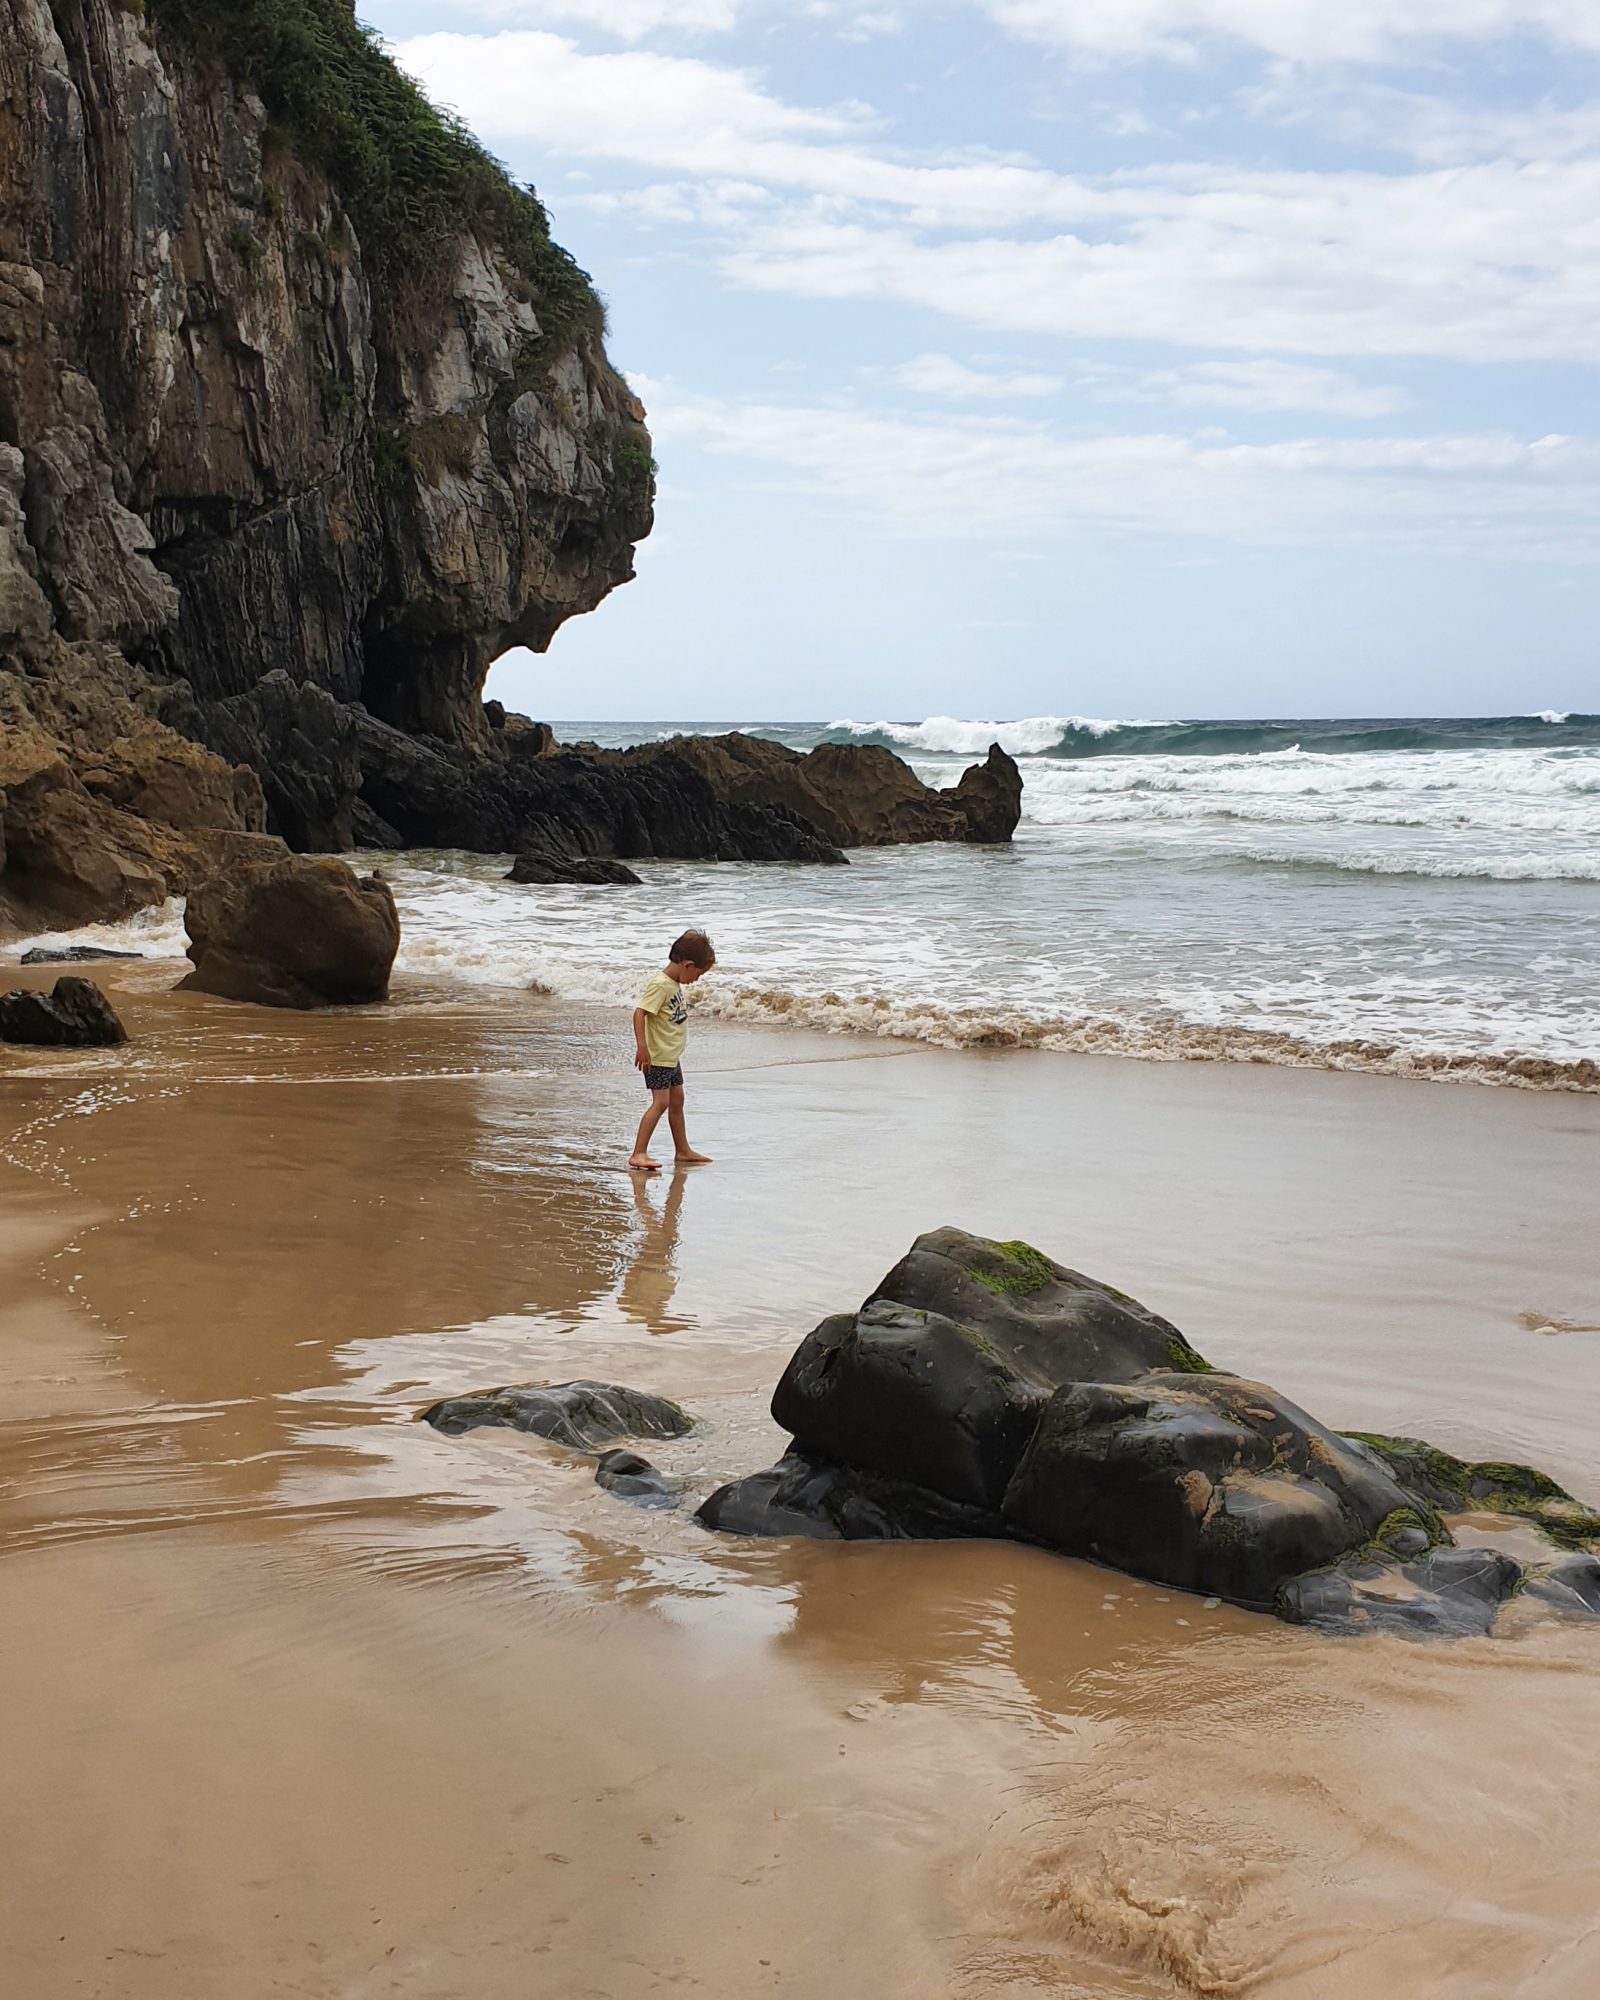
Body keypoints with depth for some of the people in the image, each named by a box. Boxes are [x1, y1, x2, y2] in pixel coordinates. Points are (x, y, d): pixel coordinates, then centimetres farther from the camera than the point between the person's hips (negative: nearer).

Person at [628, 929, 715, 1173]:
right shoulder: (659, 984, -22)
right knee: (661, 1102, -15)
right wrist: (641, 1046, -36)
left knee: (676, 1100, 18)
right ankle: (639, 1154, -16)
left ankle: (683, 1150, 31)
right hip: (657, 1056, -10)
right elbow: (640, 1012, -29)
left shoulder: (675, 983, 7)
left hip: (672, 1055, 10)